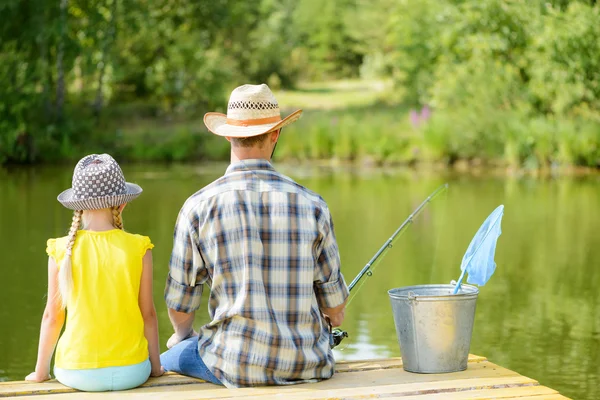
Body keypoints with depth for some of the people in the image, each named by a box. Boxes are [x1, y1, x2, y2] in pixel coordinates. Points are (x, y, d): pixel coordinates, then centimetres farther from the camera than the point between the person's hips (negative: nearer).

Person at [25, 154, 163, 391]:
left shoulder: (62, 250, -6)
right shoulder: (138, 249, -7)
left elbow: (52, 316, 0)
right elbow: (148, 314, -2)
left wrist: (41, 371, 12)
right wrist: (155, 367, 12)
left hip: (76, 374, 1)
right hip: (130, 372, 0)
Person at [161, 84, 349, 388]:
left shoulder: (199, 207, -7)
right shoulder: (311, 204, -3)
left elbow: (180, 302, 1)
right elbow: (334, 305, 4)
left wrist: (182, 335, 24)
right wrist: (333, 319, 28)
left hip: (235, 366, -2)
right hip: (308, 365, 2)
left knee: (163, 364, 25)